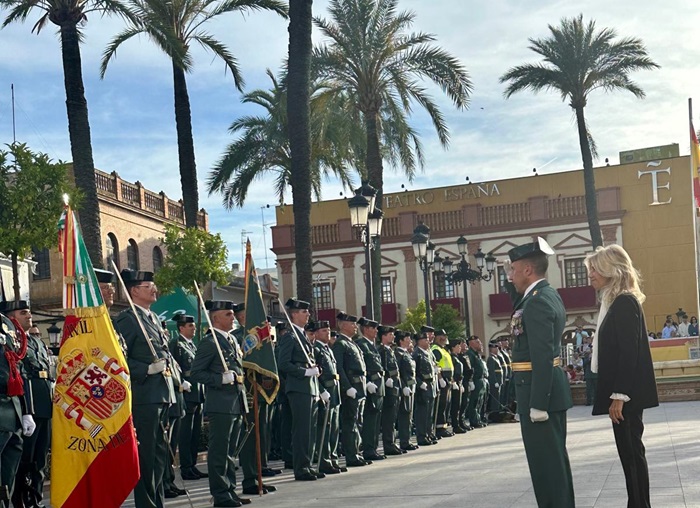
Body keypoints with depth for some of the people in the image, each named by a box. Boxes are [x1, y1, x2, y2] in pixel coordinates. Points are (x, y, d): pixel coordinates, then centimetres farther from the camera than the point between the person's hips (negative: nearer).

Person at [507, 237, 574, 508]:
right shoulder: (548, 295, 13)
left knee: (545, 460, -3)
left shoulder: (538, 301, -19)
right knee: (555, 458, 17)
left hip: (539, 390, -11)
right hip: (550, 389, 11)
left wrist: (537, 403, -24)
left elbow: (542, 356, -24)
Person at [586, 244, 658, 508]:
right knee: (630, 451, 11)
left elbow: (629, 352, -20)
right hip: (622, 392, 10)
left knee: (631, 451, -5)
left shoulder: (624, 302, -14)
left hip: (626, 393, -10)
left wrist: (618, 396, -21)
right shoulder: (615, 302, 15)